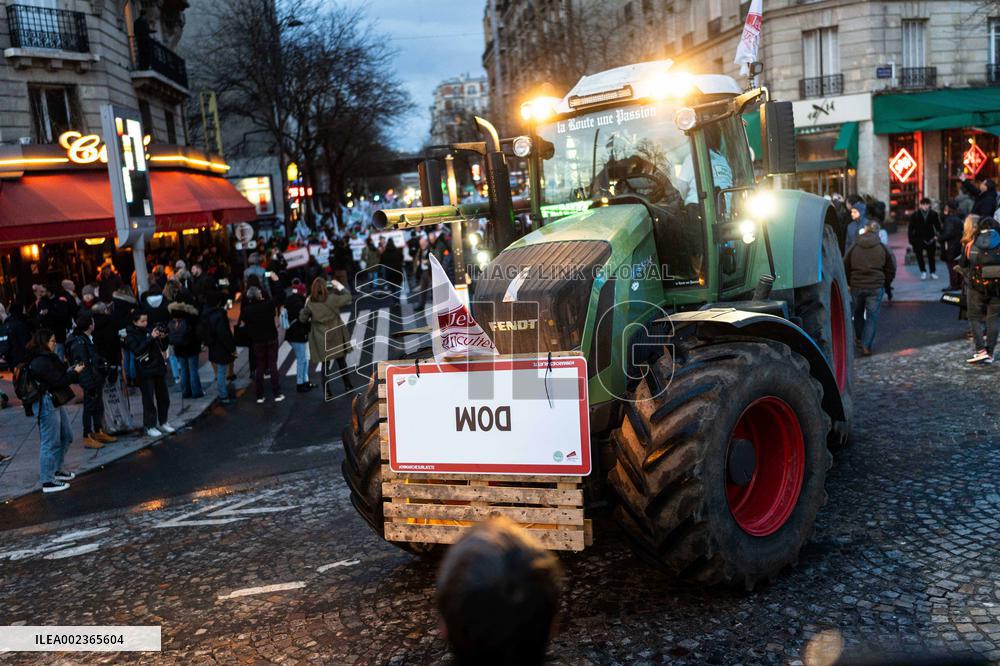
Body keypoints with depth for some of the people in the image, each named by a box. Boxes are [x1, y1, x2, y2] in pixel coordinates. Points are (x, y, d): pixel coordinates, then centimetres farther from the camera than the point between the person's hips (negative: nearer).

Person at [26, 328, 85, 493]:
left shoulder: (46, 358, 11)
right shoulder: (41, 362, -20)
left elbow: (58, 375, 16)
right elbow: (58, 382, -19)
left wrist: (69, 371, 3)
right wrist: (74, 373, -7)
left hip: (55, 402, 11)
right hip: (47, 404, -11)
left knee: (66, 436, 20)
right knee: (50, 442, -3)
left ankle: (56, 470, 33)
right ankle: (48, 482, 4)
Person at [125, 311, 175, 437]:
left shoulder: (150, 330, 9)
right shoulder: (131, 336, -5)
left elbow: (163, 348, 13)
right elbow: (137, 351, -23)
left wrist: (163, 338, -8)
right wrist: (151, 338, -27)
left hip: (159, 369, 5)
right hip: (145, 372, -5)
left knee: (164, 398, 12)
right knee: (149, 400, -1)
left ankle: (163, 423, 25)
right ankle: (150, 426, 8)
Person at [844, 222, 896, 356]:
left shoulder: (854, 247, 1)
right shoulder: (883, 248, -2)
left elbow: (845, 268, 4)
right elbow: (891, 269, 1)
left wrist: (850, 283, 16)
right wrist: (885, 284, 14)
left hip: (856, 286, 2)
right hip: (876, 287, -2)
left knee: (858, 312, 22)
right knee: (872, 316, 2)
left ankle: (859, 337, 37)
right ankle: (866, 346, -4)